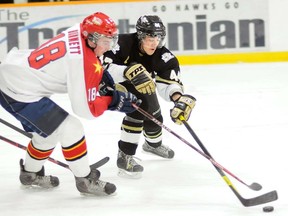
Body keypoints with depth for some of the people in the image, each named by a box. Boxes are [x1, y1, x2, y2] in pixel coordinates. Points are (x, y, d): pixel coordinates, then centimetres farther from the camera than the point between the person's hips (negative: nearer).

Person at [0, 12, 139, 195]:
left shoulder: (80, 31, 0)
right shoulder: (85, 63, -23)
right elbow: (86, 109, -18)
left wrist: (101, 73, 9)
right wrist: (114, 101, -7)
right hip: (20, 93, -10)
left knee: (48, 131, 26)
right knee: (70, 129, -7)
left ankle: (30, 173, 45)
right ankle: (85, 179, 5)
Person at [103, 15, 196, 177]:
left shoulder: (163, 56, -29)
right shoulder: (124, 44, -38)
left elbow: (167, 84, -37)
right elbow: (104, 68, -48)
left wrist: (178, 97, -59)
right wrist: (128, 71, -63)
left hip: (141, 86, 6)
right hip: (116, 84, -5)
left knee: (154, 117, 15)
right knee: (137, 110, -28)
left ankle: (153, 144, 53)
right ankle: (125, 156, -17)